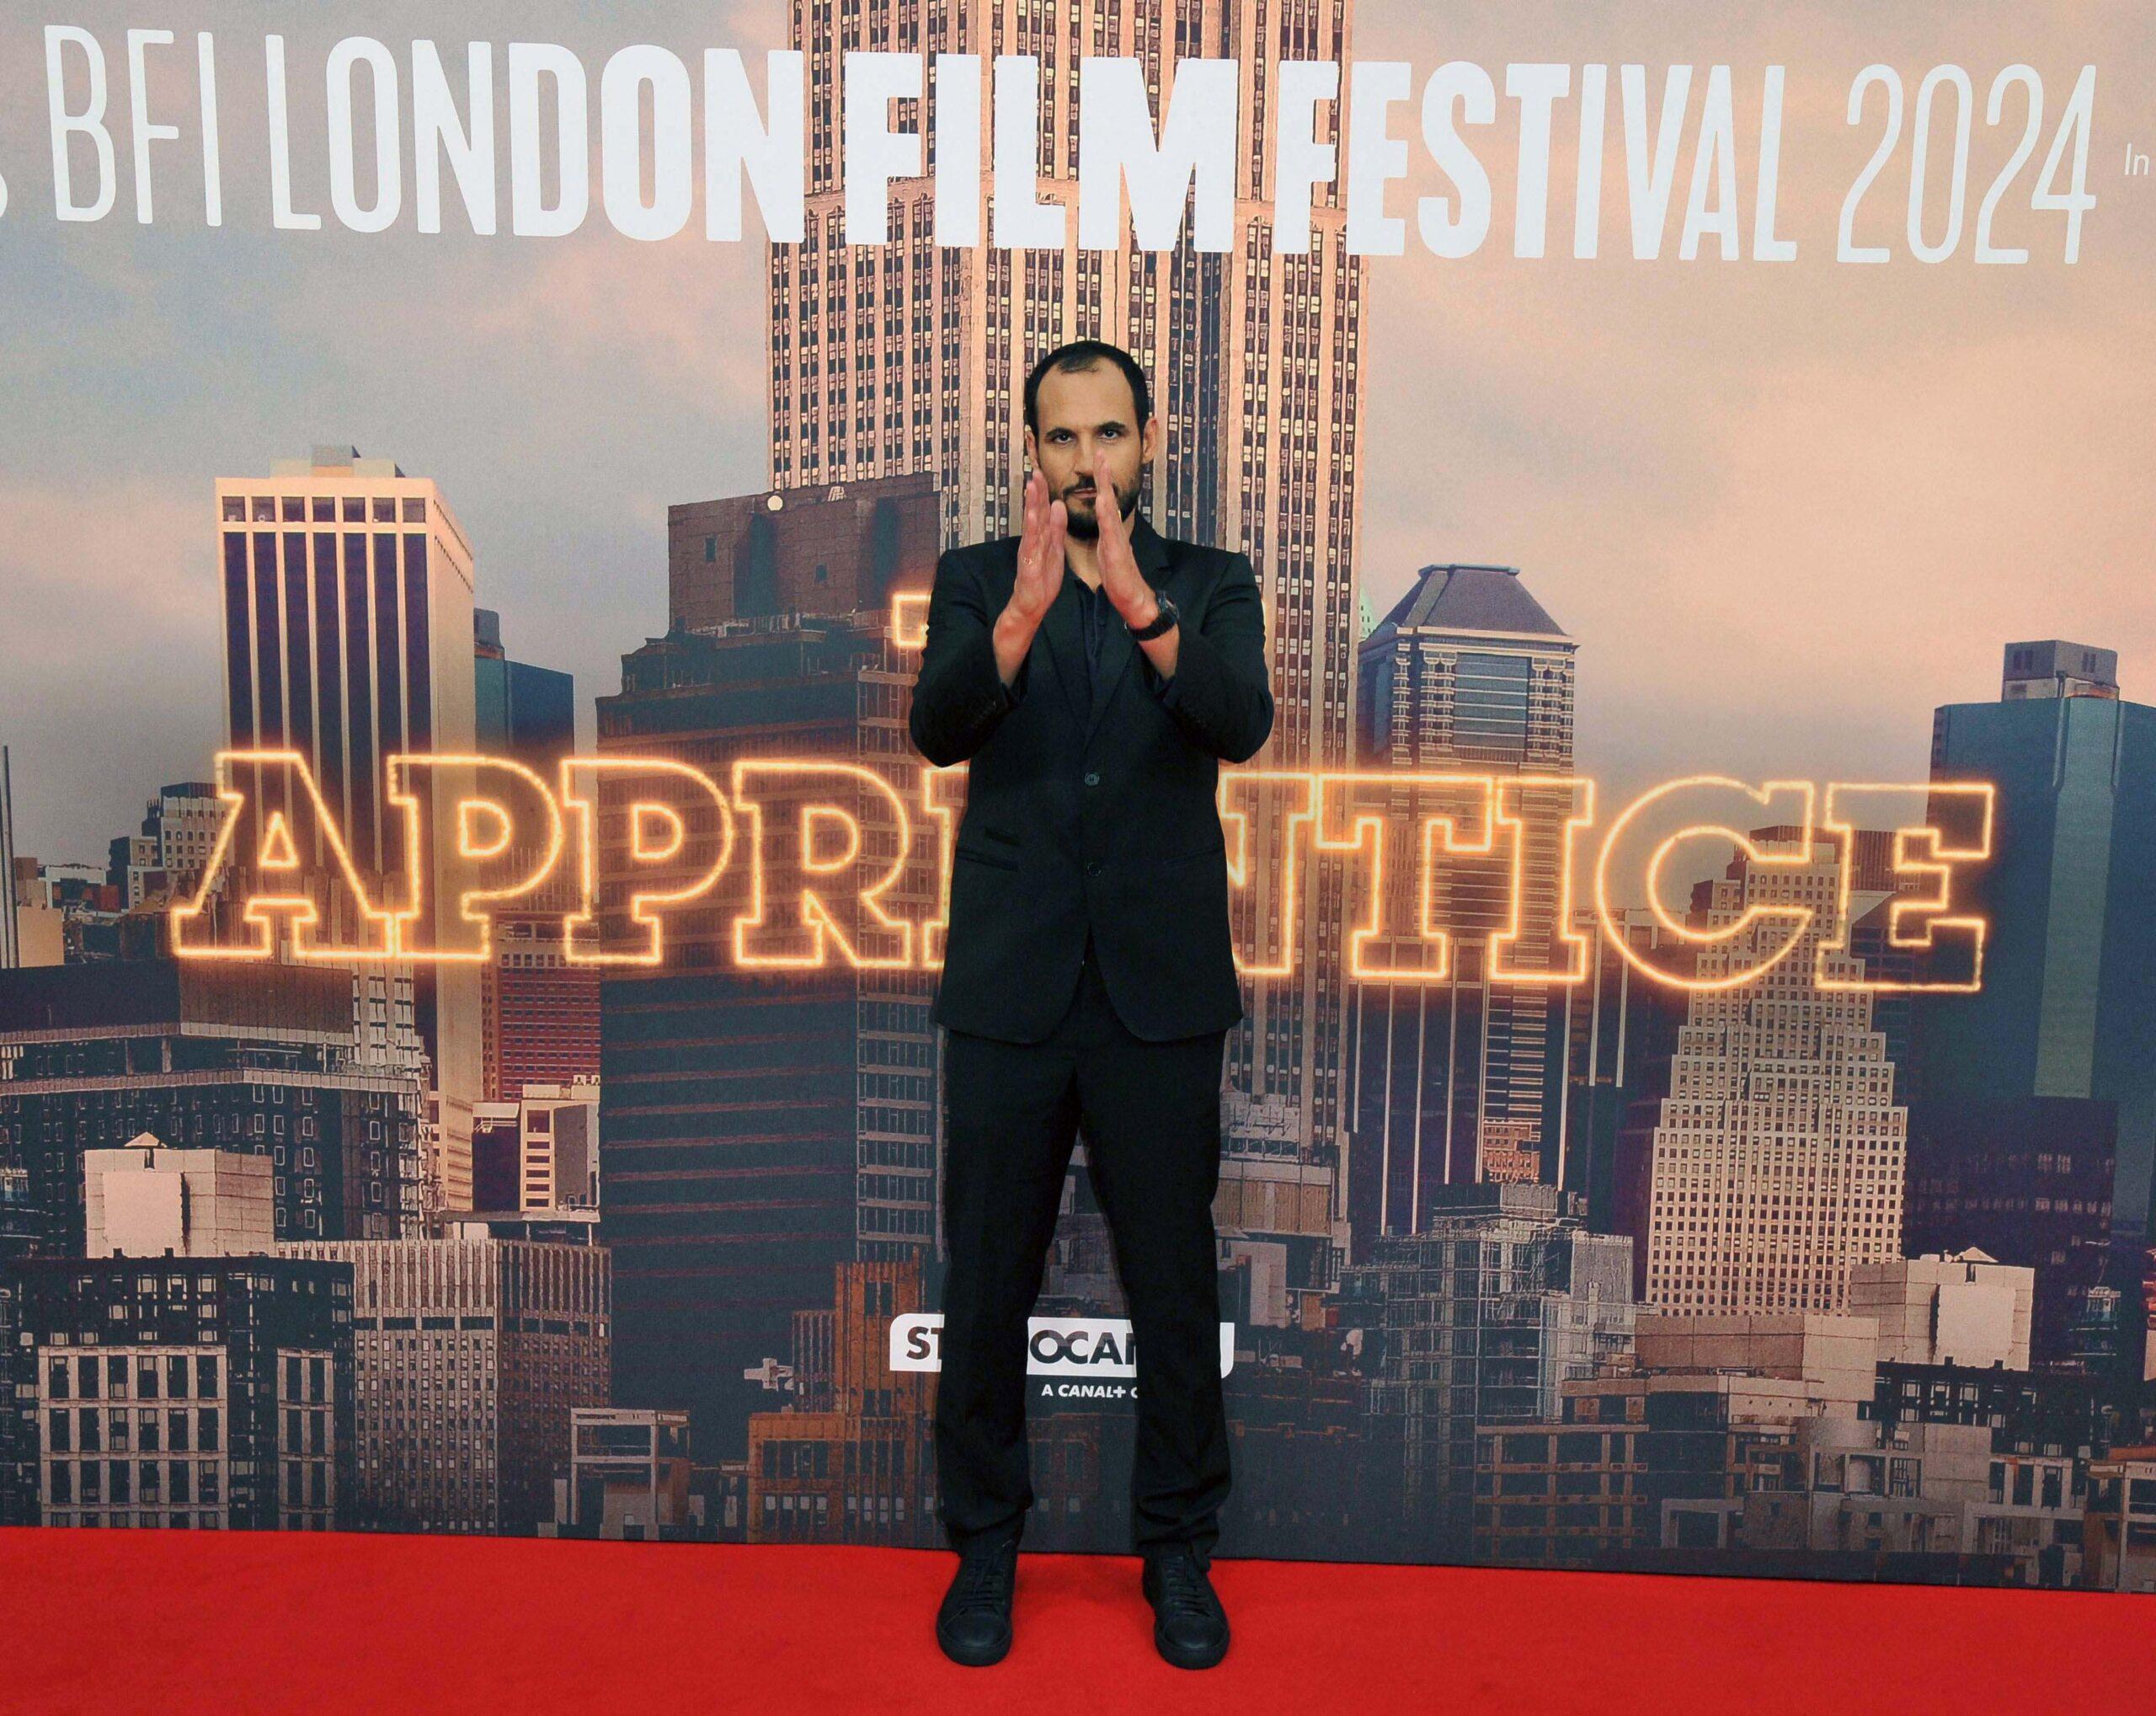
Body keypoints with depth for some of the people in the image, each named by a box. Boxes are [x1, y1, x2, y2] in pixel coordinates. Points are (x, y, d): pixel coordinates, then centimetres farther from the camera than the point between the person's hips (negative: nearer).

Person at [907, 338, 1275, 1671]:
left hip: (1159, 995, 0)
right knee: (987, 1284, 10)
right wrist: (1024, 612, -30)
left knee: (1175, 1283, 9)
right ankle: (985, 1542, 30)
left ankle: (1180, 1546, 28)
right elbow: (938, 727, -13)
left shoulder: (1212, 585, 5)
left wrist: (1142, 605, -30)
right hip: (1009, 993, 1)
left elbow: (1242, 722, -15)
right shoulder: (978, 582, 6)